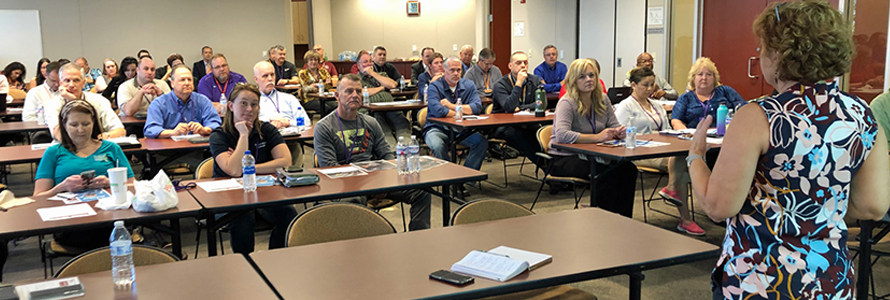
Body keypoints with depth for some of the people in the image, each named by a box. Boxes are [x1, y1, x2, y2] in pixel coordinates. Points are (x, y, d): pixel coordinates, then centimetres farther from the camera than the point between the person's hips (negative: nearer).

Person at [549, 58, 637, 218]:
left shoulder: (602, 99, 7)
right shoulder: (567, 103, -15)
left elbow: (614, 125, 12)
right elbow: (562, 135, -30)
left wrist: (619, 132, -14)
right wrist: (597, 137, -35)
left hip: (590, 155, 7)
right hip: (564, 159, -7)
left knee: (628, 168, -17)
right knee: (607, 172, -30)